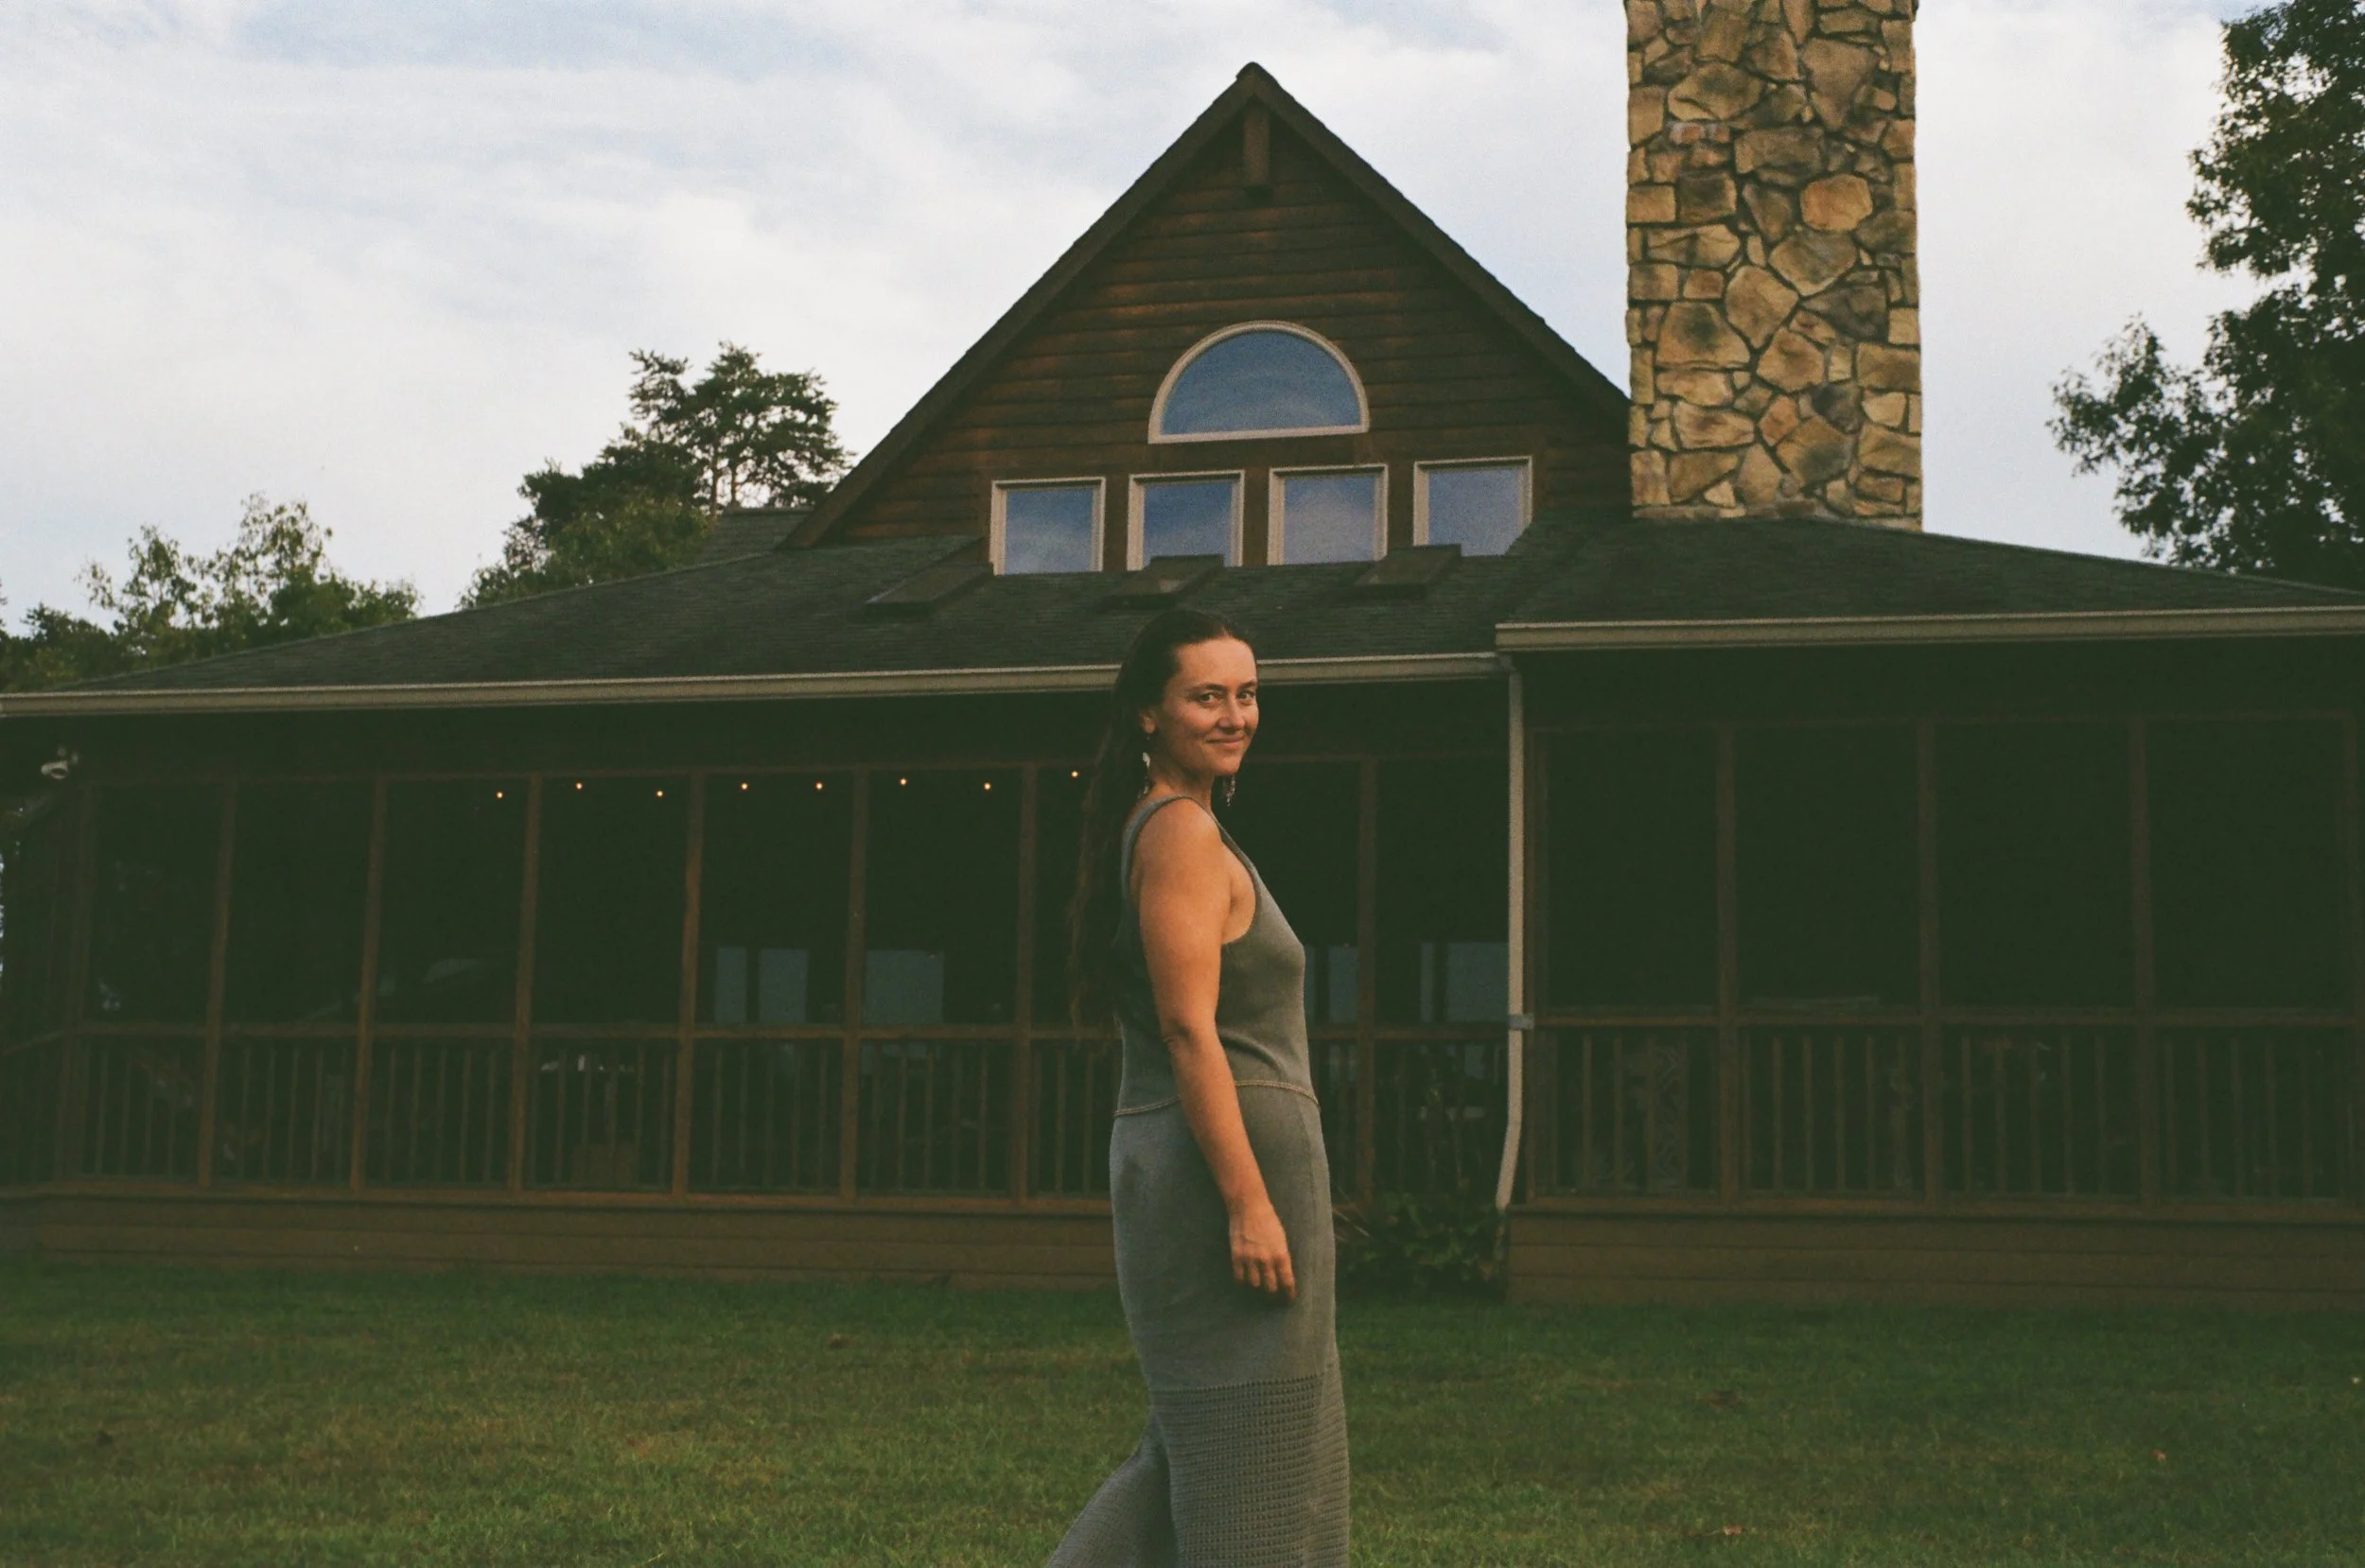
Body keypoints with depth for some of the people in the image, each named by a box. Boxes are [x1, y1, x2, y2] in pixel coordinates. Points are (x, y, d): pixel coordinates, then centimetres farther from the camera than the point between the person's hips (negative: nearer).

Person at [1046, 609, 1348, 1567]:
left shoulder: (1153, 827, 17)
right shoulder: (1182, 831, -13)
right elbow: (1188, 1029, -20)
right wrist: (1250, 1204, -22)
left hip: (1177, 1162, 10)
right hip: (1226, 1157, -10)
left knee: (1198, 1443, 17)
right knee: (1246, 1450, -1)